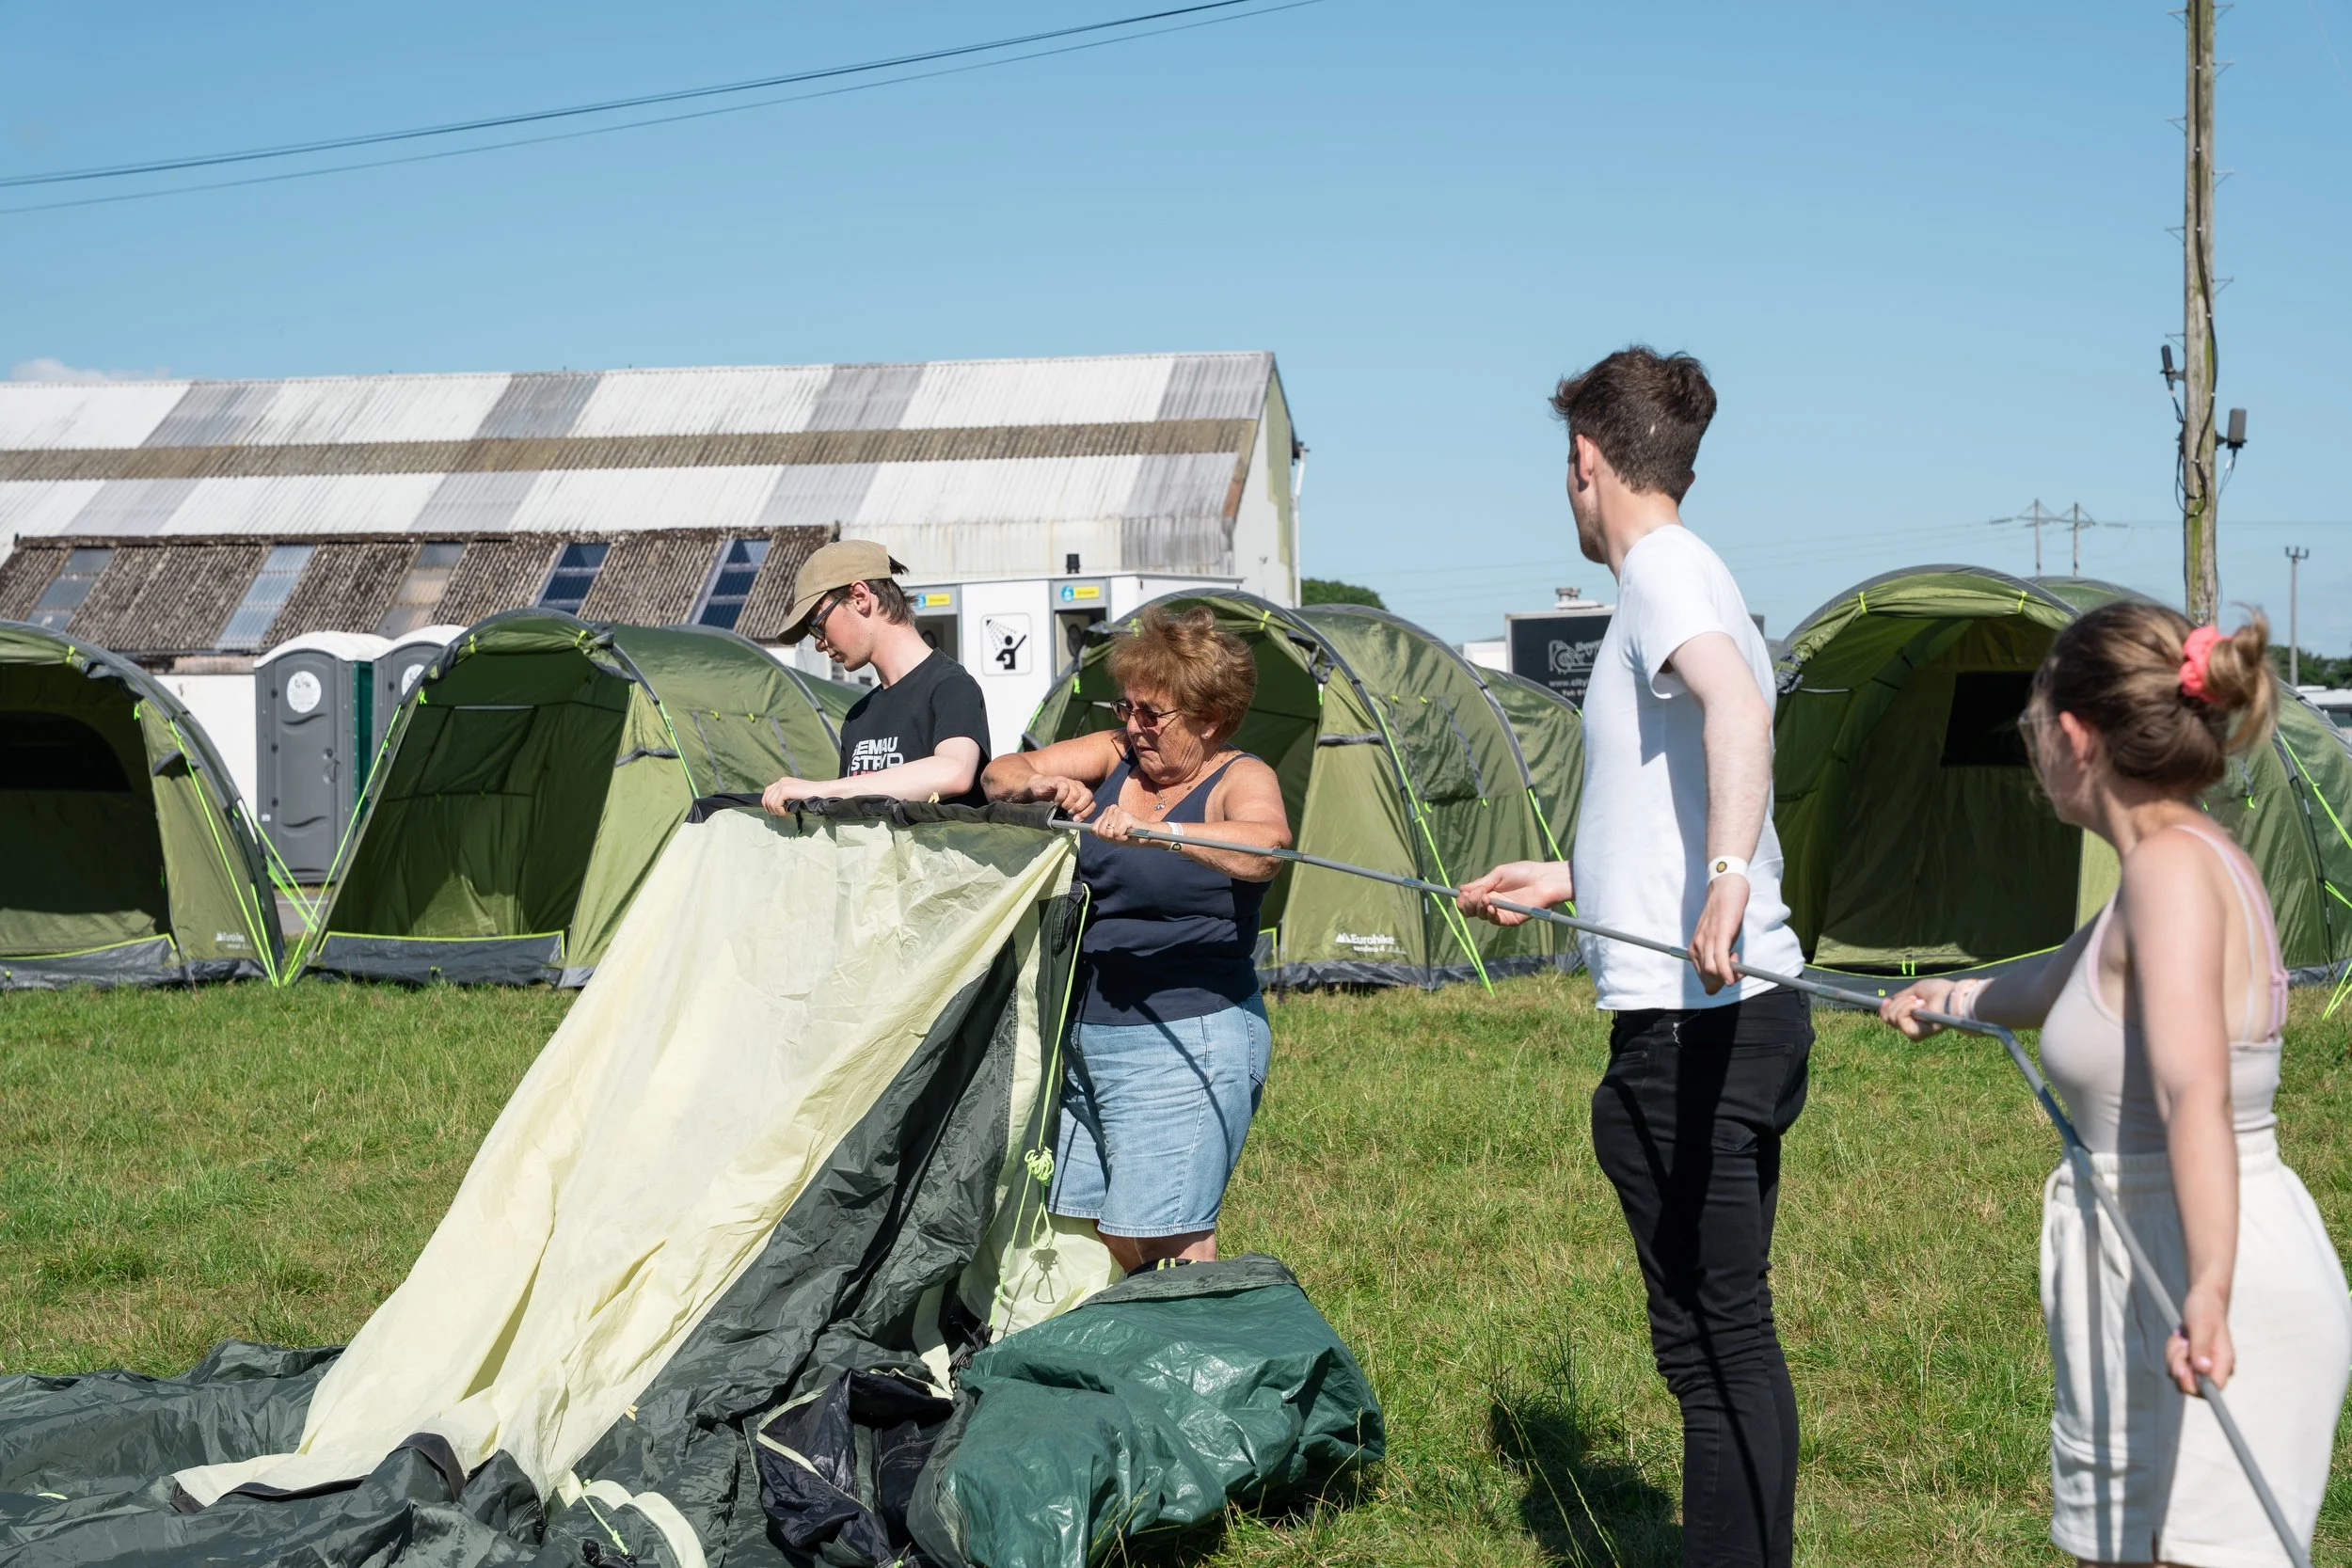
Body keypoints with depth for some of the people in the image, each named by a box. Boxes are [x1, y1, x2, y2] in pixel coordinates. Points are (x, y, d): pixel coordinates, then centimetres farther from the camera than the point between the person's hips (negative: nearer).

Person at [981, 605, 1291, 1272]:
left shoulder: (1239, 779, -8)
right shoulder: (1113, 755, 9)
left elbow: (1267, 846, -29)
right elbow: (1000, 774, 10)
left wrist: (1157, 831, -42)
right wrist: (1039, 784, -13)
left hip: (1184, 1044, -7)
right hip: (1084, 1036, 7)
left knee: (1163, 1243, -11)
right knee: (1082, 1231, 8)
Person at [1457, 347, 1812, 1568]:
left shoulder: (1663, 568, -10)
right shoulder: (1690, 574, 20)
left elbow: (1739, 707, -31)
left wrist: (1728, 874, -45)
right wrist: (1566, 879, 39)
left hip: (1688, 1025, -10)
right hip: (1742, 1017, 10)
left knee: (1711, 1343, -5)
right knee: (1732, 1336, 16)